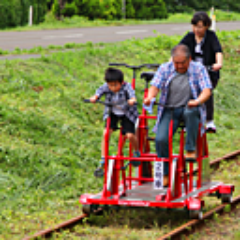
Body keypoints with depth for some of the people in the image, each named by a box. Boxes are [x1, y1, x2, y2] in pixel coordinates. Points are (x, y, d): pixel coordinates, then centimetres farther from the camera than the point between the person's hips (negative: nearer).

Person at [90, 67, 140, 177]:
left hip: (127, 114, -2)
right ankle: (103, 163, -9)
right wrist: (94, 98, -57)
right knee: (106, 133, -18)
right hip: (112, 113, 2)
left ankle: (137, 152, 18)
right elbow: (100, 91, -34)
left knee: (130, 135, -17)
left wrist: (132, 100, -68)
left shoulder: (126, 87, -26)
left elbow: (132, 94, -44)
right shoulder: (106, 87, -18)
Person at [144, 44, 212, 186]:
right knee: (161, 139, -20)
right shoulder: (165, 69, 7)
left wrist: (197, 101, -34)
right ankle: (165, 174, -1)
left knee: (190, 112, -40)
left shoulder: (198, 69, 1)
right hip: (169, 111, 2)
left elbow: (207, 91, -11)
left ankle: (191, 150, -25)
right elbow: (155, 85, -3)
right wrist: (150, 97, -28)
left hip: (191, 109, -2)